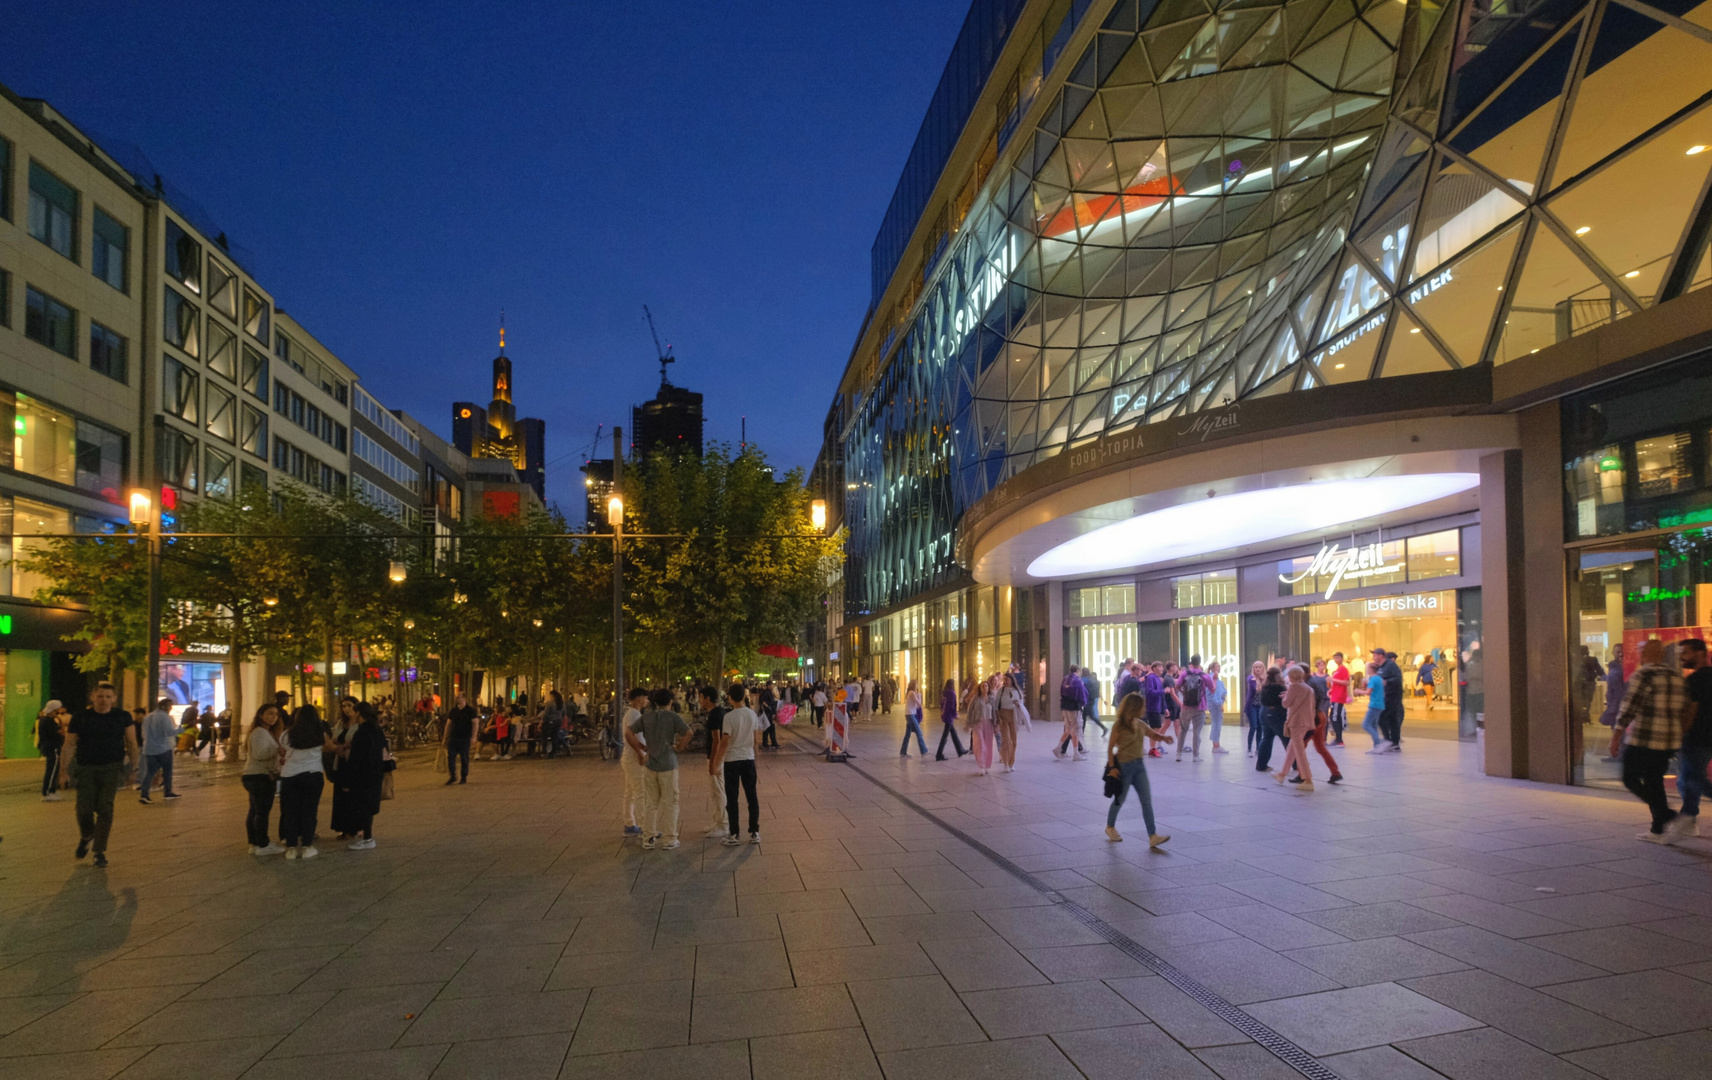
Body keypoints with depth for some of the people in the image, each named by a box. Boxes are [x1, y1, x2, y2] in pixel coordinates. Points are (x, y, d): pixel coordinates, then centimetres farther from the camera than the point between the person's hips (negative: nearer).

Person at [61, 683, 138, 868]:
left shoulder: (123, 717, 2)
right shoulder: (80, 717, 1)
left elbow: (132, 743, 7)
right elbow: (69, 745, 1)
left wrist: (133, 768, 4)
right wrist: (63, 771, -5)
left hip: (112, 768, 0)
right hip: (86, 768, 1)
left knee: (105, 809, -9)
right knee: (84, 808, -7)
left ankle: (100, 851, 1)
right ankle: (86, 836, 26)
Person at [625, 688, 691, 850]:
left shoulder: (646, 717, 3)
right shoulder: (672, 717, -7)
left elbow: (628, 733, -1)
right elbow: (688, 733, -18)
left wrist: (639, 750, 5)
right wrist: (679, 747, -3)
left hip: (650, 764, 3)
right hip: (668, 765, -3)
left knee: (652, 803, 14)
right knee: (669, 803, 6)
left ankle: (651, 837, 16)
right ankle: (670, 838, 8)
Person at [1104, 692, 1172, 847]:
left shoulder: (1139, 724, 7)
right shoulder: (1119, 725, -12)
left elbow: (1154, 734, 19)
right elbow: (1110, 747, -10)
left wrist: (1164, 737, -4)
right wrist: (1112, 767, -16)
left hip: (1139, 765, 6)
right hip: (1124, 766, -6)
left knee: (1147, 800, -3)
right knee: (1120, 799, 10)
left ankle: (1153, 836, -6)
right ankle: (1110, 827, 35)